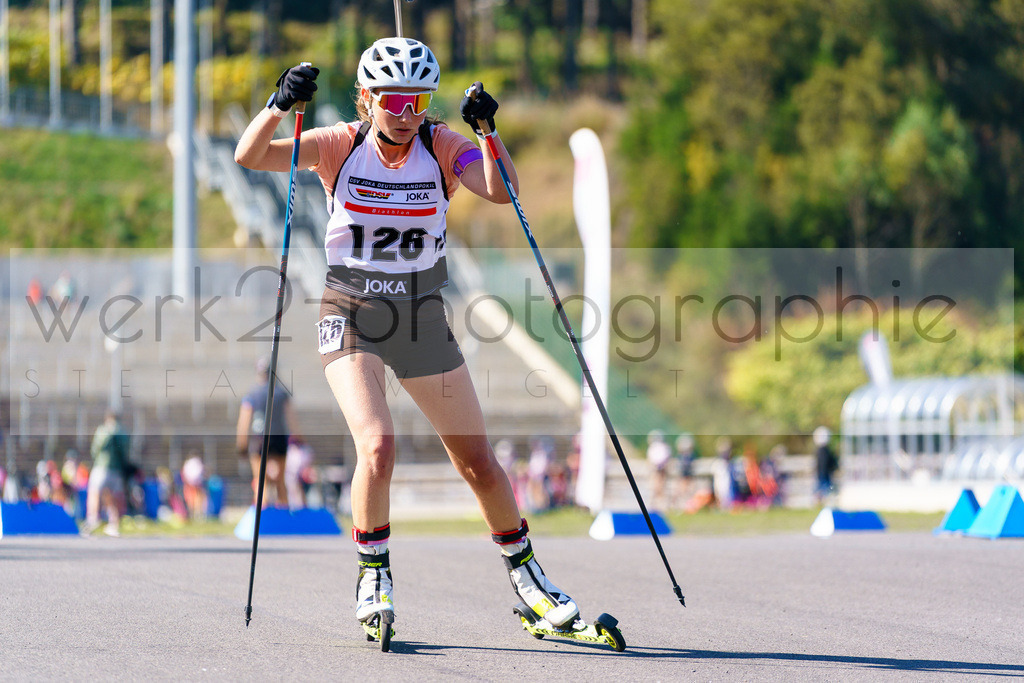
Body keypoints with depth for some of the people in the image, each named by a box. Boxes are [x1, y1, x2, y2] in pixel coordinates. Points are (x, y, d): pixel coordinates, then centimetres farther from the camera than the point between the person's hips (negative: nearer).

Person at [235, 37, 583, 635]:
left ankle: (524, 569, 26)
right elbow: (250, 156, -18)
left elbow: (501, 191, -22)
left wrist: (488, 132, -37)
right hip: (351, 317, -2)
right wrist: (280, 106, -35)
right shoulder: (340, 146, -8)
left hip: (422, 317, 2)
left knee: (478, 461, 5)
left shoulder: (442, 147, -6)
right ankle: (374, 575, -2)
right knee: (378, 445, -23)